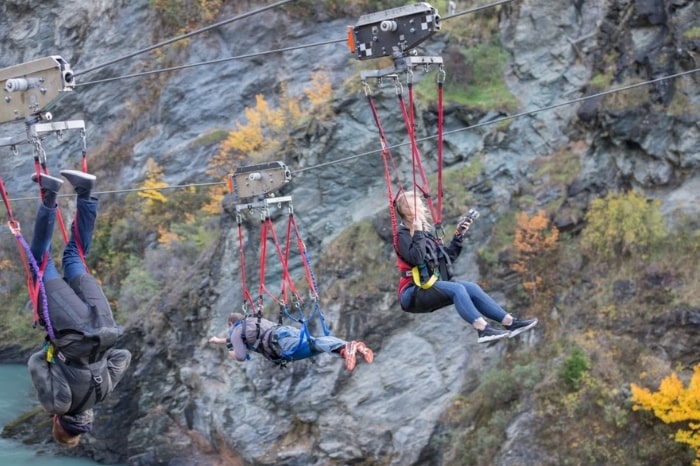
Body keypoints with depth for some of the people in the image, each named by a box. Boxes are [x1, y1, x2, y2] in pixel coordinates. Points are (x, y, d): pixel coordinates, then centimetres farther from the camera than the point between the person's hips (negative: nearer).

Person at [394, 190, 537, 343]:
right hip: (413, 293, -8)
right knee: (457, 289, -28)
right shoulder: (403, 235, -7)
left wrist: (459, 235, 16)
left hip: (431, 286, 8)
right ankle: (482, 329, -45)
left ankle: (510, 322, -15)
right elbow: (416, 258, -25)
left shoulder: (426, 233, 18)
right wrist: (418, 233, -19)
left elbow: (448, 256, 21)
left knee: (471, 288, -8)